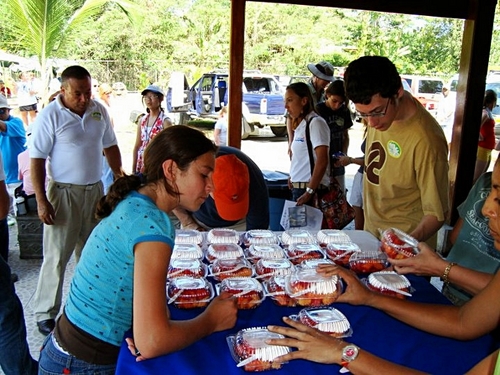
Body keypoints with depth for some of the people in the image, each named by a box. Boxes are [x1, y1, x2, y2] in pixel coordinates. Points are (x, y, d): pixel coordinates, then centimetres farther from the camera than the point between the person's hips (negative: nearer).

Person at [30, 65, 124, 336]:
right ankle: (45, 313, 16)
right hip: (64, 192, -5)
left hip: (95, 190, 5)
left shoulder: (99, 111, 3)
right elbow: (37, 160, -12)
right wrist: (41, 201, -16)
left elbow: (109, 146, 14)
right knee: (56, 256, 1)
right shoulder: (50, 116, -12)